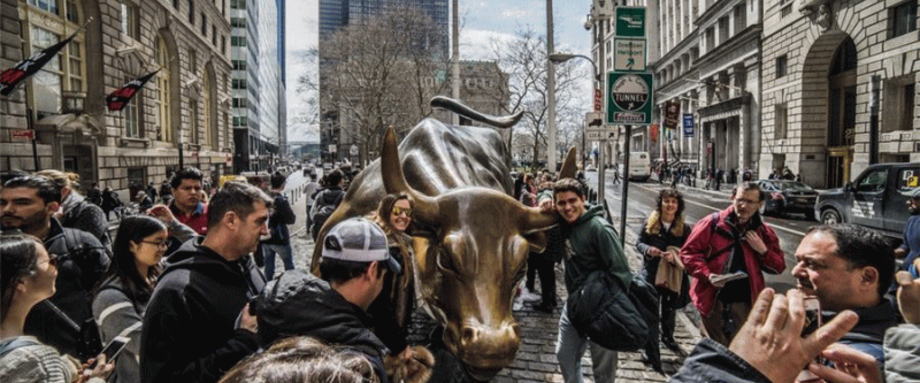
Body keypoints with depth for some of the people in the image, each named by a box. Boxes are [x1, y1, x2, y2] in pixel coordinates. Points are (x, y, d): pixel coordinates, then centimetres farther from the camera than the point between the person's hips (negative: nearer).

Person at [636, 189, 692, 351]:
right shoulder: (649, 223, -4)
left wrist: (675, 256, -24)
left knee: (670, 309, 19)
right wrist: (648, 249, -21)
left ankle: (668, 336, 41)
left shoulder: (684, 227, -5)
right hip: (652, 273, -1)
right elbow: (639, 243, 0)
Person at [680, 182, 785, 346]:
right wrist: (707, 275, -20)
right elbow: (689, 251, -5)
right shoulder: (712, 223, -4)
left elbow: (779, 267, 12)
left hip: (744, 302, 2)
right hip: (713, 298, -2)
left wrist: (763, 250, -8)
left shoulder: (763, 232, 7)